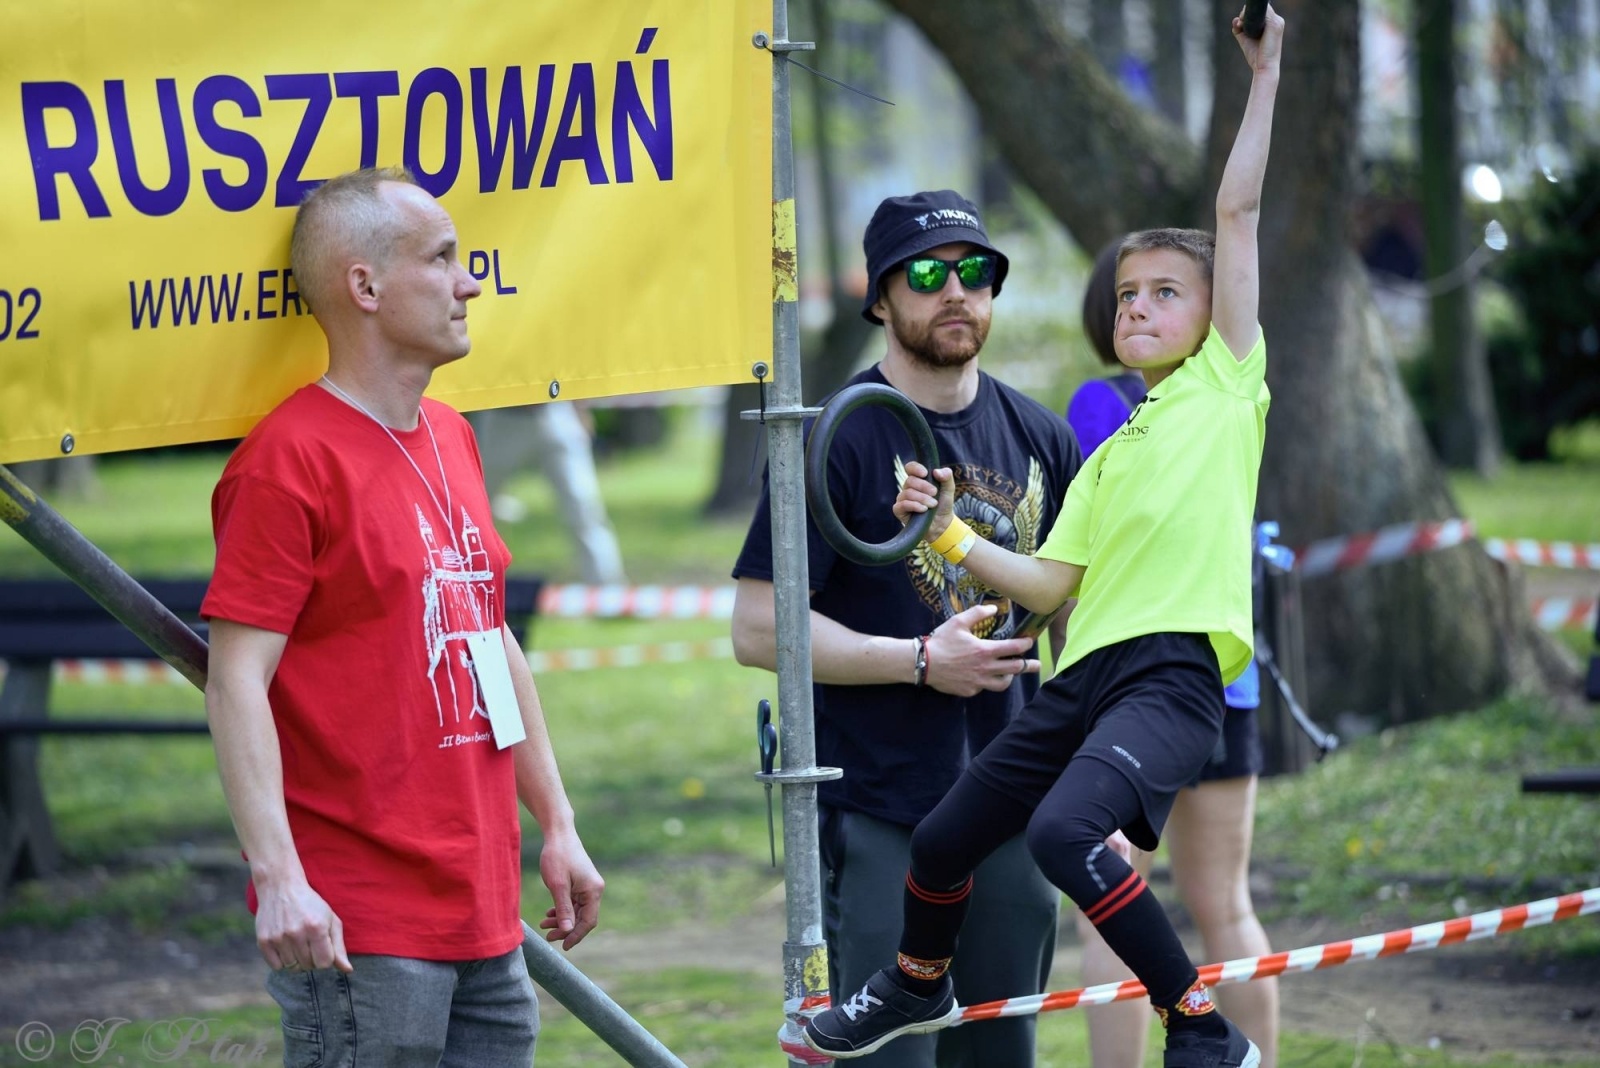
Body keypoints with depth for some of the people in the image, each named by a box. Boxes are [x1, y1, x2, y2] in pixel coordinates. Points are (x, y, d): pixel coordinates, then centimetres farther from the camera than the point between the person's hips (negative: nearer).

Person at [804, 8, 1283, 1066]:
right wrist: (952, 534, 11)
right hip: (1086, 672, 7)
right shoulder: (1110, 456, 24)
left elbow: (1239, 214, 0)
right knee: (944, 837, 12)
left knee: (1067, 829, -30)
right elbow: (1052, 585, 22)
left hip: (1173, 671, -7)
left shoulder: (1227, 383, 6)